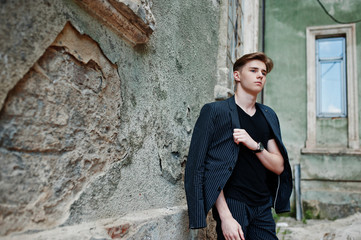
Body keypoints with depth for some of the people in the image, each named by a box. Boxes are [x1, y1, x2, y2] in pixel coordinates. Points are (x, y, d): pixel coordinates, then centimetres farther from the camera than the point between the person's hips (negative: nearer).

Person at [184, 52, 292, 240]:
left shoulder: (269, 116, 12)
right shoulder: (215, 111, -5)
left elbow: (278, 166, 7)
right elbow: (204, 168, -10)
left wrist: (255, 145, -13)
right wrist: (225, 217, -15)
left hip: (263, 208, 5)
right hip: (232, 206, -5)